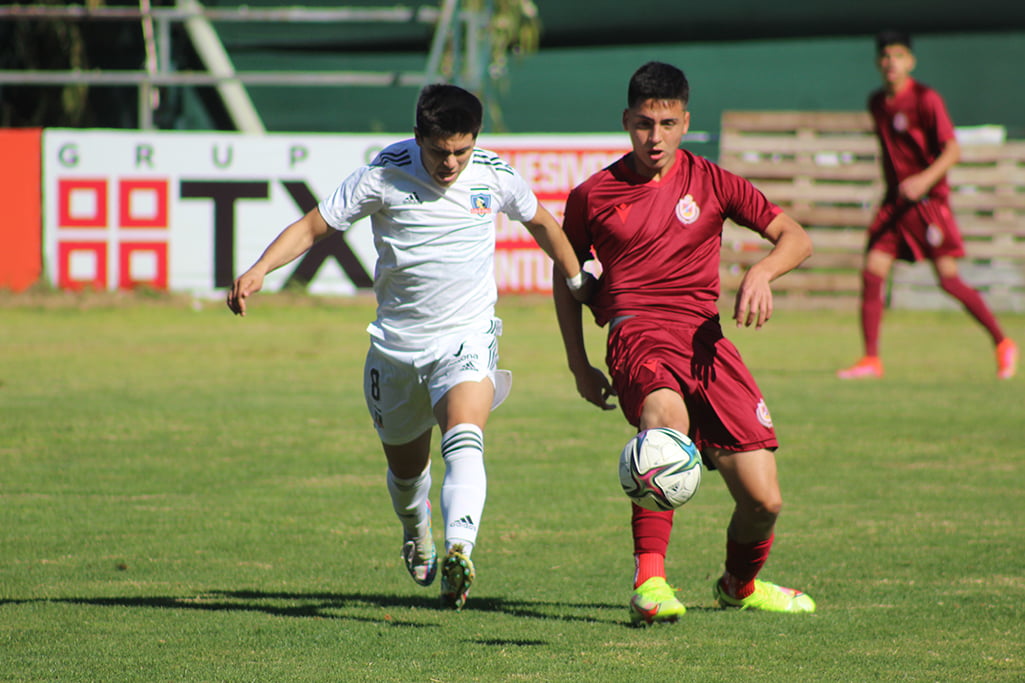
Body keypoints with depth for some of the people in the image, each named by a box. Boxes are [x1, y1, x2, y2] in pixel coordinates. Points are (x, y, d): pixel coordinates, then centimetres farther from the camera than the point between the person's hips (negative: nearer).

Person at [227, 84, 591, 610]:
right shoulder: (383, 176, -12)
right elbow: (313, 226, -8)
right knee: (405, 465, 17)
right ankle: (416, 535, 50)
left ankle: (459, 553, -44)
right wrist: (259, 270, -23)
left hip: (467, 336, -1)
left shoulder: (494, 176, -5)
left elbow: (539, 221, 16)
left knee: (463, 443, -28)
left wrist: (577, 281, 26)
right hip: (397, 343, 1)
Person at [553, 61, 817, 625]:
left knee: (762, 499, -3)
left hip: (704, 336, 3)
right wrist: (580, 366, 16)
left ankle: (739, 584, 32)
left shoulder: (710, 182, 10)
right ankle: (649, 580, -43)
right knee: (667, 417, -40)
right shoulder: (593, 196, 8)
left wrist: (762, 272, -12)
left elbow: (795, 238, 10)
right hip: (636, 333, -3)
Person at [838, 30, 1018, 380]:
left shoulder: (926, 99, -11)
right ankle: (871, 360, 0)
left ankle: (1003, 344, 7)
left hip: (928, 199, -6)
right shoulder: (877, 103, 10)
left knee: (949, 279, -8)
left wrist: (926, 179, -30)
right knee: (871, 273, -5)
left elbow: (953, 150, -16)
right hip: (894, 201, 6)